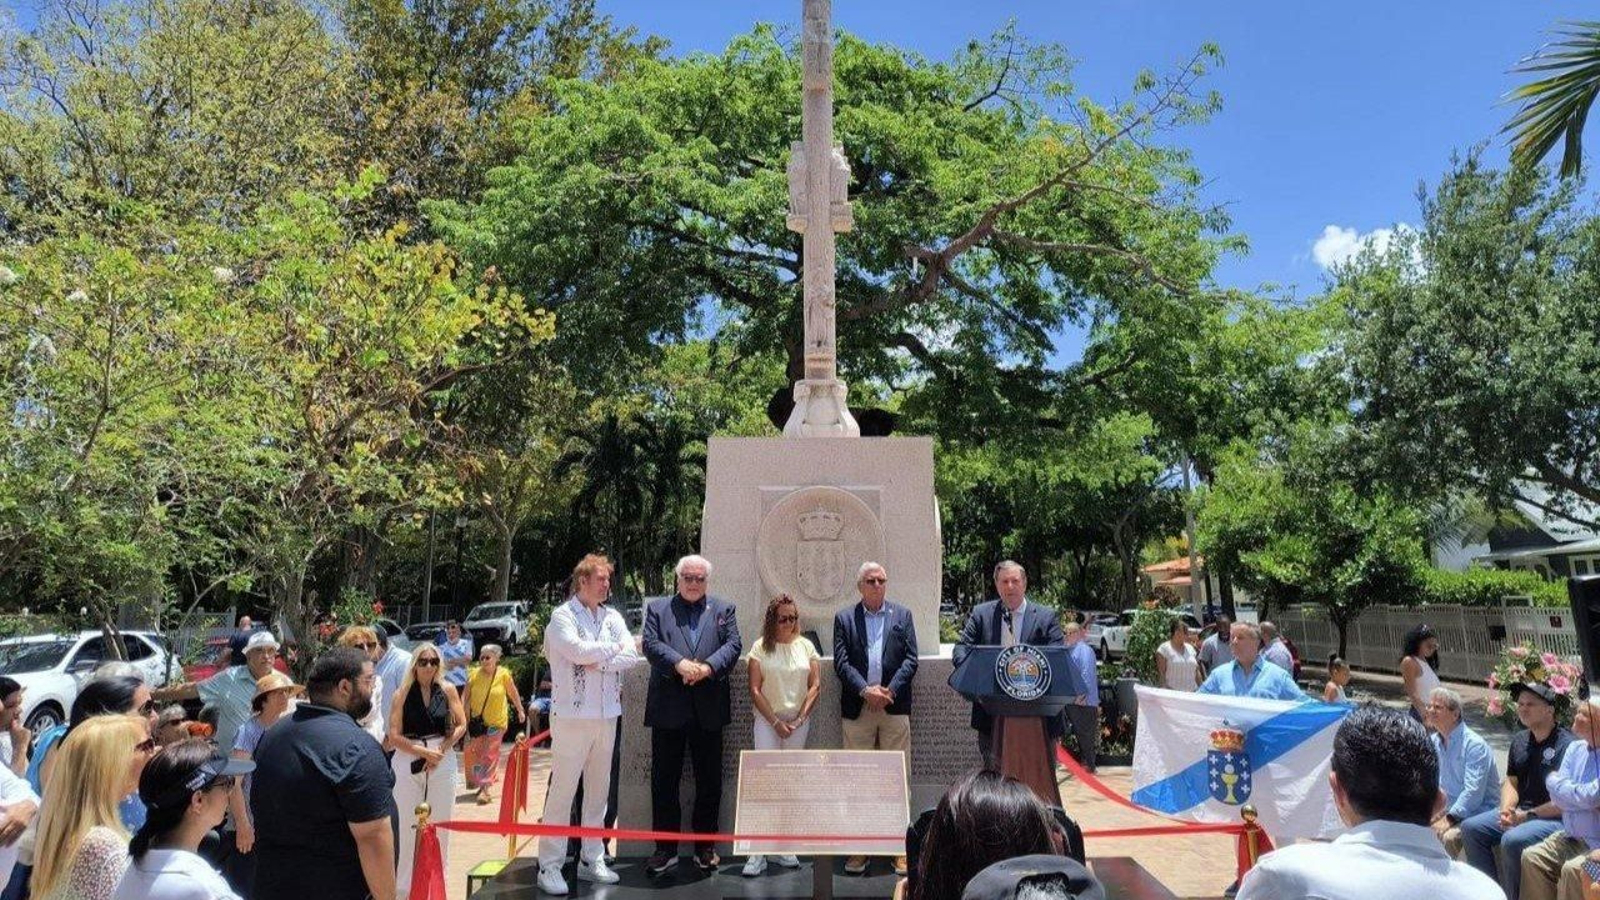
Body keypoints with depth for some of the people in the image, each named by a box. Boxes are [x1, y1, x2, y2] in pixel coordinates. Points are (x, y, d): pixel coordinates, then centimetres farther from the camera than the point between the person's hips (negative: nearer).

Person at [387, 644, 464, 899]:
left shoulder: (447, 690, 2)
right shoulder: (403, 693, -2)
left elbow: (461, 725, 4)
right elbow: (394, 735, -5)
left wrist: (441, 750, -9)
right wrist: (423, 752, -13)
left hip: (443, 761, 1)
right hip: (408, 760, -1)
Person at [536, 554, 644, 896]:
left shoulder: (613, 617, 9)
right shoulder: (562, 615, -6)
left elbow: (634, 656, -1)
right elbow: (579, 651, -21)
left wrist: (599, 662, -14)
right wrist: (615, 647, -7)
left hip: (607, 715, 6)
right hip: (572, 714, -5)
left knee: (598, 789, 12)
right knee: (562, 790, -2)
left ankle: (591, 859, 23)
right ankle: (550, 865, 8)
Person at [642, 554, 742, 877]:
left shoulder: (723, 609, 11)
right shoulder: (657, 609, 8)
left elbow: (733, 644, -1)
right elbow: (651, 644, -5)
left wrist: (708, 667, -17)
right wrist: (680, 664, -21)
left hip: (708, 708, 1)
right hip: (668, 707, -1)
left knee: (710, 780, 8)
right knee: (664, 780, 6)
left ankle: (706, 845, 22)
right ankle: (666, 849, 17)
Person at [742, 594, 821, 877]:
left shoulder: (805, 646, 5)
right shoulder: (761, 647, -2)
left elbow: (815, 685, 3)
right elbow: (755, 690, -5)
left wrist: (799, 719, -6)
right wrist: (776, 722, -10)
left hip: (799, 722, 3)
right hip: (768, 721, -3)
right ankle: (757, 852, -6)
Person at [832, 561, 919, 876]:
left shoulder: (903, 615, 9)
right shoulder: (844, 618, 7)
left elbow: (911, 660, 2)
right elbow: (841, 662, -1)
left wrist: (889, 690, -10)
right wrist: (865, 691, -14)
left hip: (895, 707, 0)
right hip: (857, 709, 0)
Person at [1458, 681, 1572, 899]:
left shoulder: (1567, 744, -14)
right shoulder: (1519, 740, 12)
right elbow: (1511, 782, 15)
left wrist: (1527, 815, -16)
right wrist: (1506, 810, -4)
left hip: (1555, 818, -8)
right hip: (1520, 811, 8)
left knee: (1512, 840, -31)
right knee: (1471, 827, -6)